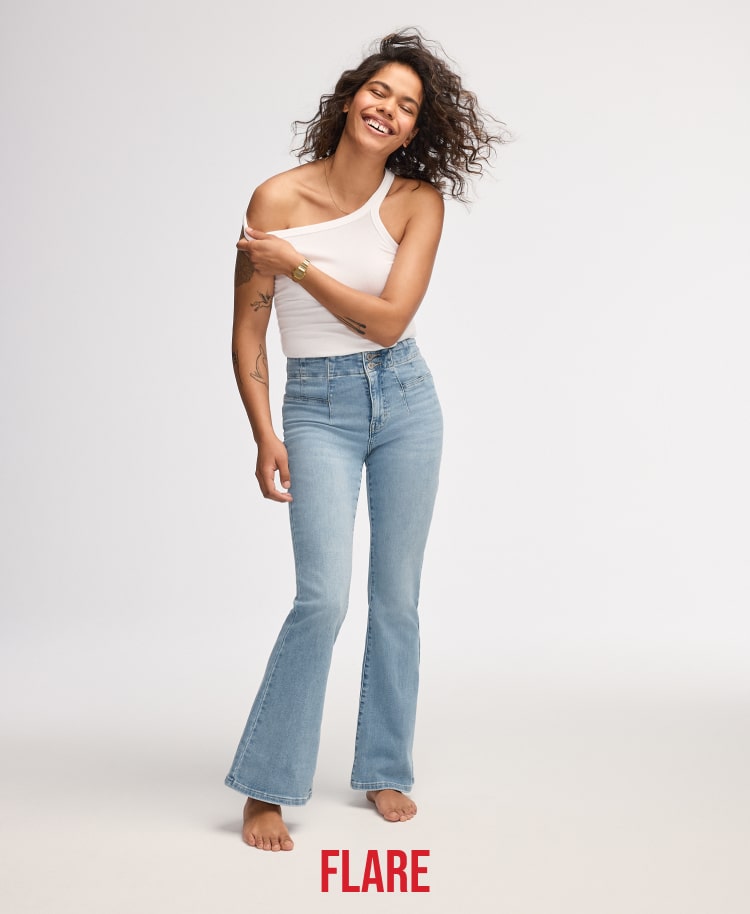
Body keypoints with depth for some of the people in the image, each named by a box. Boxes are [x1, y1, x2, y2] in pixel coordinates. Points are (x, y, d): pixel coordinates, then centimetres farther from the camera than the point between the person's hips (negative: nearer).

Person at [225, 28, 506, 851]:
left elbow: (387, 321, -13)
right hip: (317, 409, -2)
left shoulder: (418, 200, -3)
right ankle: (267, 786, 2)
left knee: (396, 597, 8)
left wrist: (299, 265, -16)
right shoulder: (276, 199, -7)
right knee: (324, 597, -14)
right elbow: (247, 331, -2)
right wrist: (265, 437, -8)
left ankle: (385, 770, 24)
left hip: (403, 399, 2)